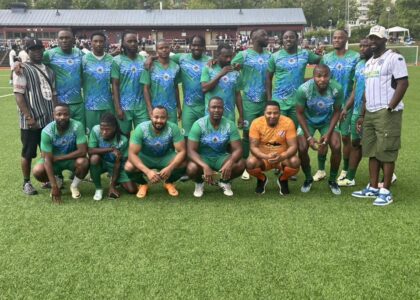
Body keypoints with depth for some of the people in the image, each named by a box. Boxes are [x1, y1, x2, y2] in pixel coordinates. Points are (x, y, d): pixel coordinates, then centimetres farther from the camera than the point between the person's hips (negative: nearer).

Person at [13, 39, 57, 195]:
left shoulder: (48, 70, 15)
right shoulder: (22, 69, -5)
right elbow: (19, 96, -11)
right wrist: (29, 117, -17)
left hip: (49, 120, 6)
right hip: (30, 121, -6)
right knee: (28, 153, 3)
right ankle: (27, 182, 16)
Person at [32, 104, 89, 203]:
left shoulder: (77, 126, -26)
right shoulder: (47, 131, -24)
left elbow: (83, 151, -28)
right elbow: (47, 159, -26)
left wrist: (58, 158, -24)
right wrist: (54, 186, -31)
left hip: (72, 159, -1)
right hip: (54, 160, 1)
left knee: (83, 162, -33)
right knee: (37, 171, -26)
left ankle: (74, 186, -1)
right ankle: (58, 182, 8)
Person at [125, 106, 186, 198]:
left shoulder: (173, 128, -25)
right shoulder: (141, 128, -27)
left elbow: (182, 151, -24)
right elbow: (132, 154, -28)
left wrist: (170, 168, -42)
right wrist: (148, 171, -43)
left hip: (166, 157, 1)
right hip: (146, 158, 0)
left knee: (183, 164, -29)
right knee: (129, 167, -29)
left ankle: (169, 183, 4)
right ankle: (143, 184, 4)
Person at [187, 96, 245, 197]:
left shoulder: (230, 125, -12)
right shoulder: (199, 124, -18)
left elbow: (238, 149, -16)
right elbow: (191, 151, -22)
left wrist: (229, 163, -39)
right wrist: (205, 166, -40)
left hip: (221, 157, 2)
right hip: (203, 158, -2)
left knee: (240, 165, -27)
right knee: (191, 169, -35)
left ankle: (224, 182, 7)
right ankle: (199, 183, 4)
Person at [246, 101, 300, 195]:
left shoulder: (288, 122, -17)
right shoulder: (256, 123, -16)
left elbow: (293, 146, -19)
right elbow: (253, 147, -18)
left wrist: (281, 157, -39)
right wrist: (267, 157, -38)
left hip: (283, 158, 0)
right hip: (263, 158, 0)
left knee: (295, 162, -31)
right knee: (250, 163, -31)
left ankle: (283, 180, 5)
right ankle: (261, 180, 7)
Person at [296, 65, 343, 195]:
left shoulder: (337, 89, -27)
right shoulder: (304, 89, -31)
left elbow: (337, 111, -11)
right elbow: (299, 113, -18)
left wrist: (328, 133, -19)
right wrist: (309, 137, -20)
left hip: (327, 121, 1)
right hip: (308, 121, -1)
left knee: (336, 147, -16)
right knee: (302, 148, -16)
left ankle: (332, 180, 8)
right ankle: (308, 179, 12)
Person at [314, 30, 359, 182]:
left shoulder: (355, 57, -3)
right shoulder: (326, 58, 5)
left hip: (347, 104, -2)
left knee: (345, 137, 5)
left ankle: (346, 171, 18)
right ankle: (321, 169, 15)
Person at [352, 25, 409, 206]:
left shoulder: (394, 58, -7)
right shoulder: (369, 63, 18)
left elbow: (403, 84, -13)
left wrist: (390, 108, -18)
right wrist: (363, 114, 17)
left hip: (387, 113, -8)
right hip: (370, 113, 8)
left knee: (386, 152, -4)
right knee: (371, 151, 10)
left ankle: (386, 191, 3)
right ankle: (373, 188, 19)